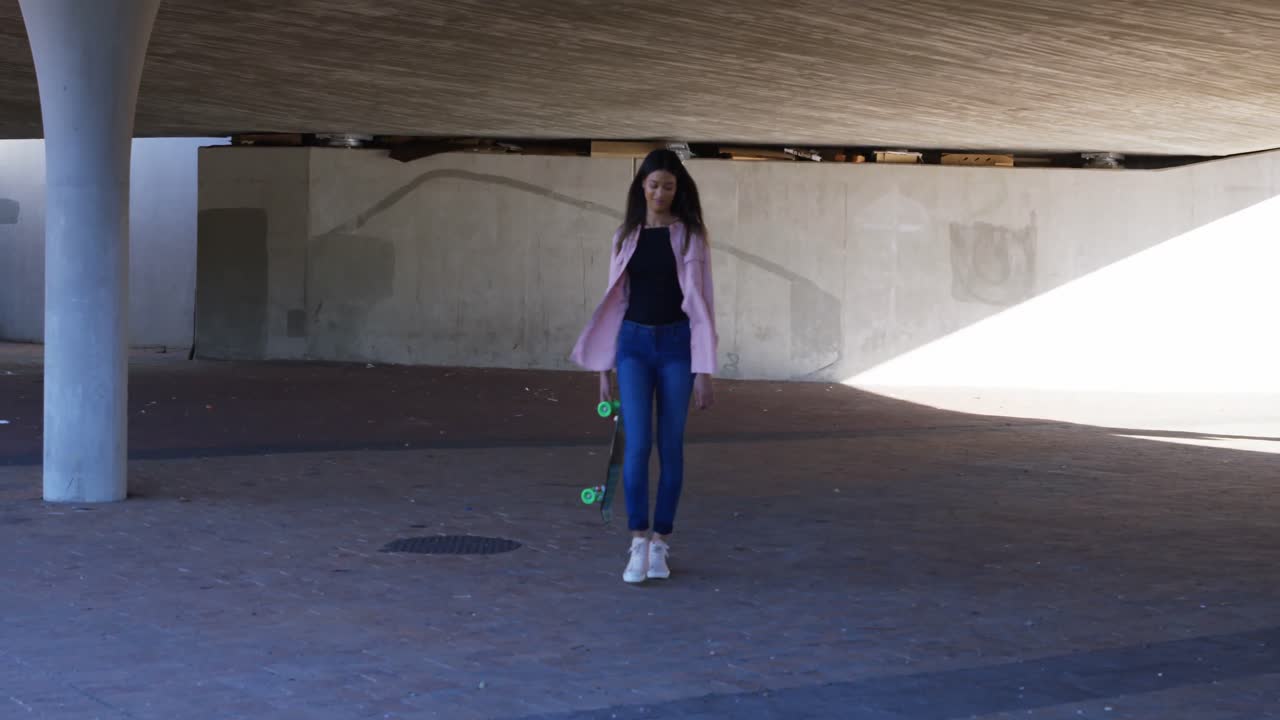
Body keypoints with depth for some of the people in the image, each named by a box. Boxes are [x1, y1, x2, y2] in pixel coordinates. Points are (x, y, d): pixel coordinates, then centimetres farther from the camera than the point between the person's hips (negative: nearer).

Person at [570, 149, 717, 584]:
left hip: (676, 344, -1)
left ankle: (660, 544, 13)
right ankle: (638, 544, -8)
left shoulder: (691, 236, -1)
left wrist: (704, 372, -9)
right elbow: (614, 301, 10)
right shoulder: (626, 236, 7)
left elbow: (702, 302, -3)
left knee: (671, 446, 3)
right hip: (634, 343, 1)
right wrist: (604, 371, 8)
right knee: (637, 444, -11)